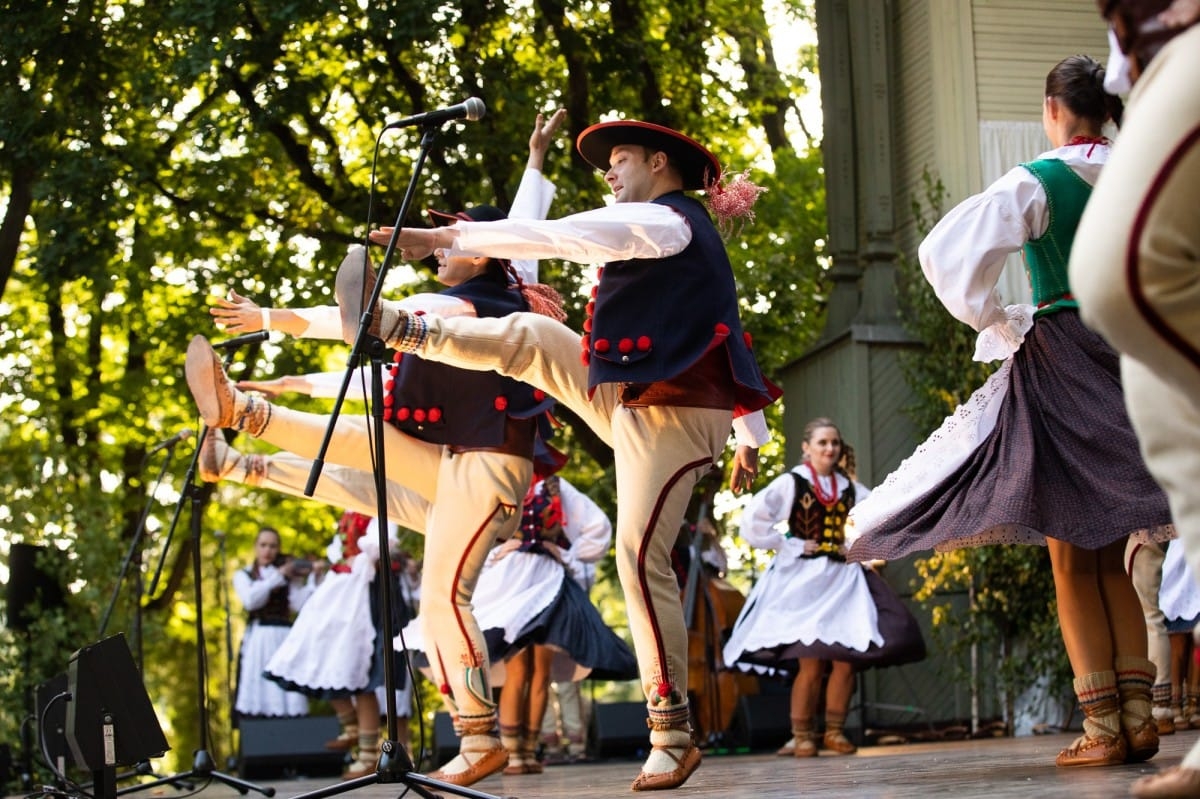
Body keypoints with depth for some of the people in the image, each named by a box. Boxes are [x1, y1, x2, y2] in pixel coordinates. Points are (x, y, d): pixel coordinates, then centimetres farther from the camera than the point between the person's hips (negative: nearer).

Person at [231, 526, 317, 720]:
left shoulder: (290, 574, 12)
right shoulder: (243, 575, 13)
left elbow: (299, 605, -3)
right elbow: (250, 600, -7)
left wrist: (312, 577, -14)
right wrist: (277, 576, -9)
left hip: (285, 638, 0)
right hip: (257, 638, 0)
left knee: (289, 702, -9)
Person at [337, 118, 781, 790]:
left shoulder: (665, 221, -11)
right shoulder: (681, 235, 20)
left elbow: (551, 238, -19)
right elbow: (729, 339, 21)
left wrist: (447, 238, -17)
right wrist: (750, 434, 21)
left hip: (672, 418, -10)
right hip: (627, 404, 10)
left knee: (642, 558, -14)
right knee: (529, 337, 6)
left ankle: (674, 735, -11)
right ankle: (396, 327, 19)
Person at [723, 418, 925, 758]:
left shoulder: (849, 486, 10)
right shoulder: (791, 483, -3)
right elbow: (753, 521, -12)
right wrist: (792, 546, -11)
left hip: (844, 578, 5)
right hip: (804, 578, -5)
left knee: (846, 660, -2)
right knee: (811, 663, -9)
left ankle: (834, 732, 11)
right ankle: (802, 736, 4)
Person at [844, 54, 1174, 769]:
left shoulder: (1036, 183, -6)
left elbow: (947, 254, -14)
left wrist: (1003, 328, -4)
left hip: (1061, 358, -4)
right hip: (1138, 357, 4)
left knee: (1072, 558, 1)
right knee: (1112, 556, 11)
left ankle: (1103, 725, -3)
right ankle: (1138, 714, 4)